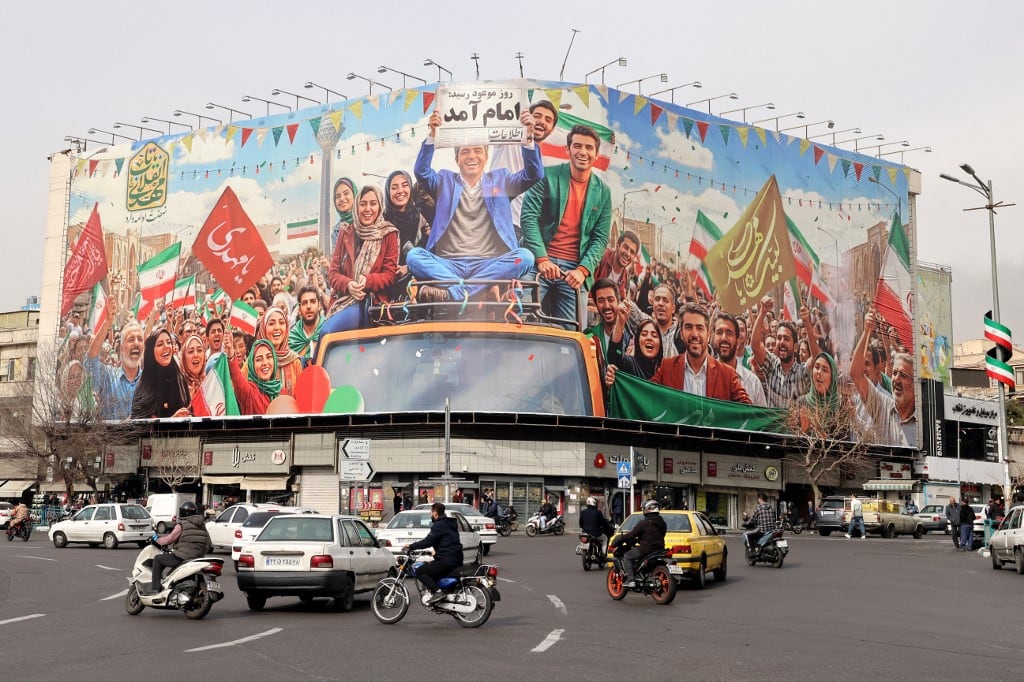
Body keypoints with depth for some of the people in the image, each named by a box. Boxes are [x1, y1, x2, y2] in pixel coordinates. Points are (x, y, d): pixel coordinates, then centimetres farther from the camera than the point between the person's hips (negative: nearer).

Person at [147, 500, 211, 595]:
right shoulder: (202, 525, 10)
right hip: (198, 558, 7)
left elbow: (168, 540, -9)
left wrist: (157, 540, 9)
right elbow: (209, 545, 11)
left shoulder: (181, 525, -9)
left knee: (157, 559, 10)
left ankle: (155, 588, 4)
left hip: (181, 558, -7)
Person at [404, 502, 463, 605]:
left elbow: (428, 541, -19)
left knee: (420, 571, -9)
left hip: (447, 560, -10)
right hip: (457, 559, 10)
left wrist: (411, 546, -11)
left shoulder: (439, 525, -11)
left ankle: (436, 591, -20)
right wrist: (437, 551, 38)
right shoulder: (448, 523, 19)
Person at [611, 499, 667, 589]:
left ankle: (630, 580, -7)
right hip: (659, 550, 8)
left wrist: (620, 539, 6)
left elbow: (632, 535, -11)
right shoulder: (662, 523, 11)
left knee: (627, 557, 6)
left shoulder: (644, 523, -13)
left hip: (646, 549, -8)